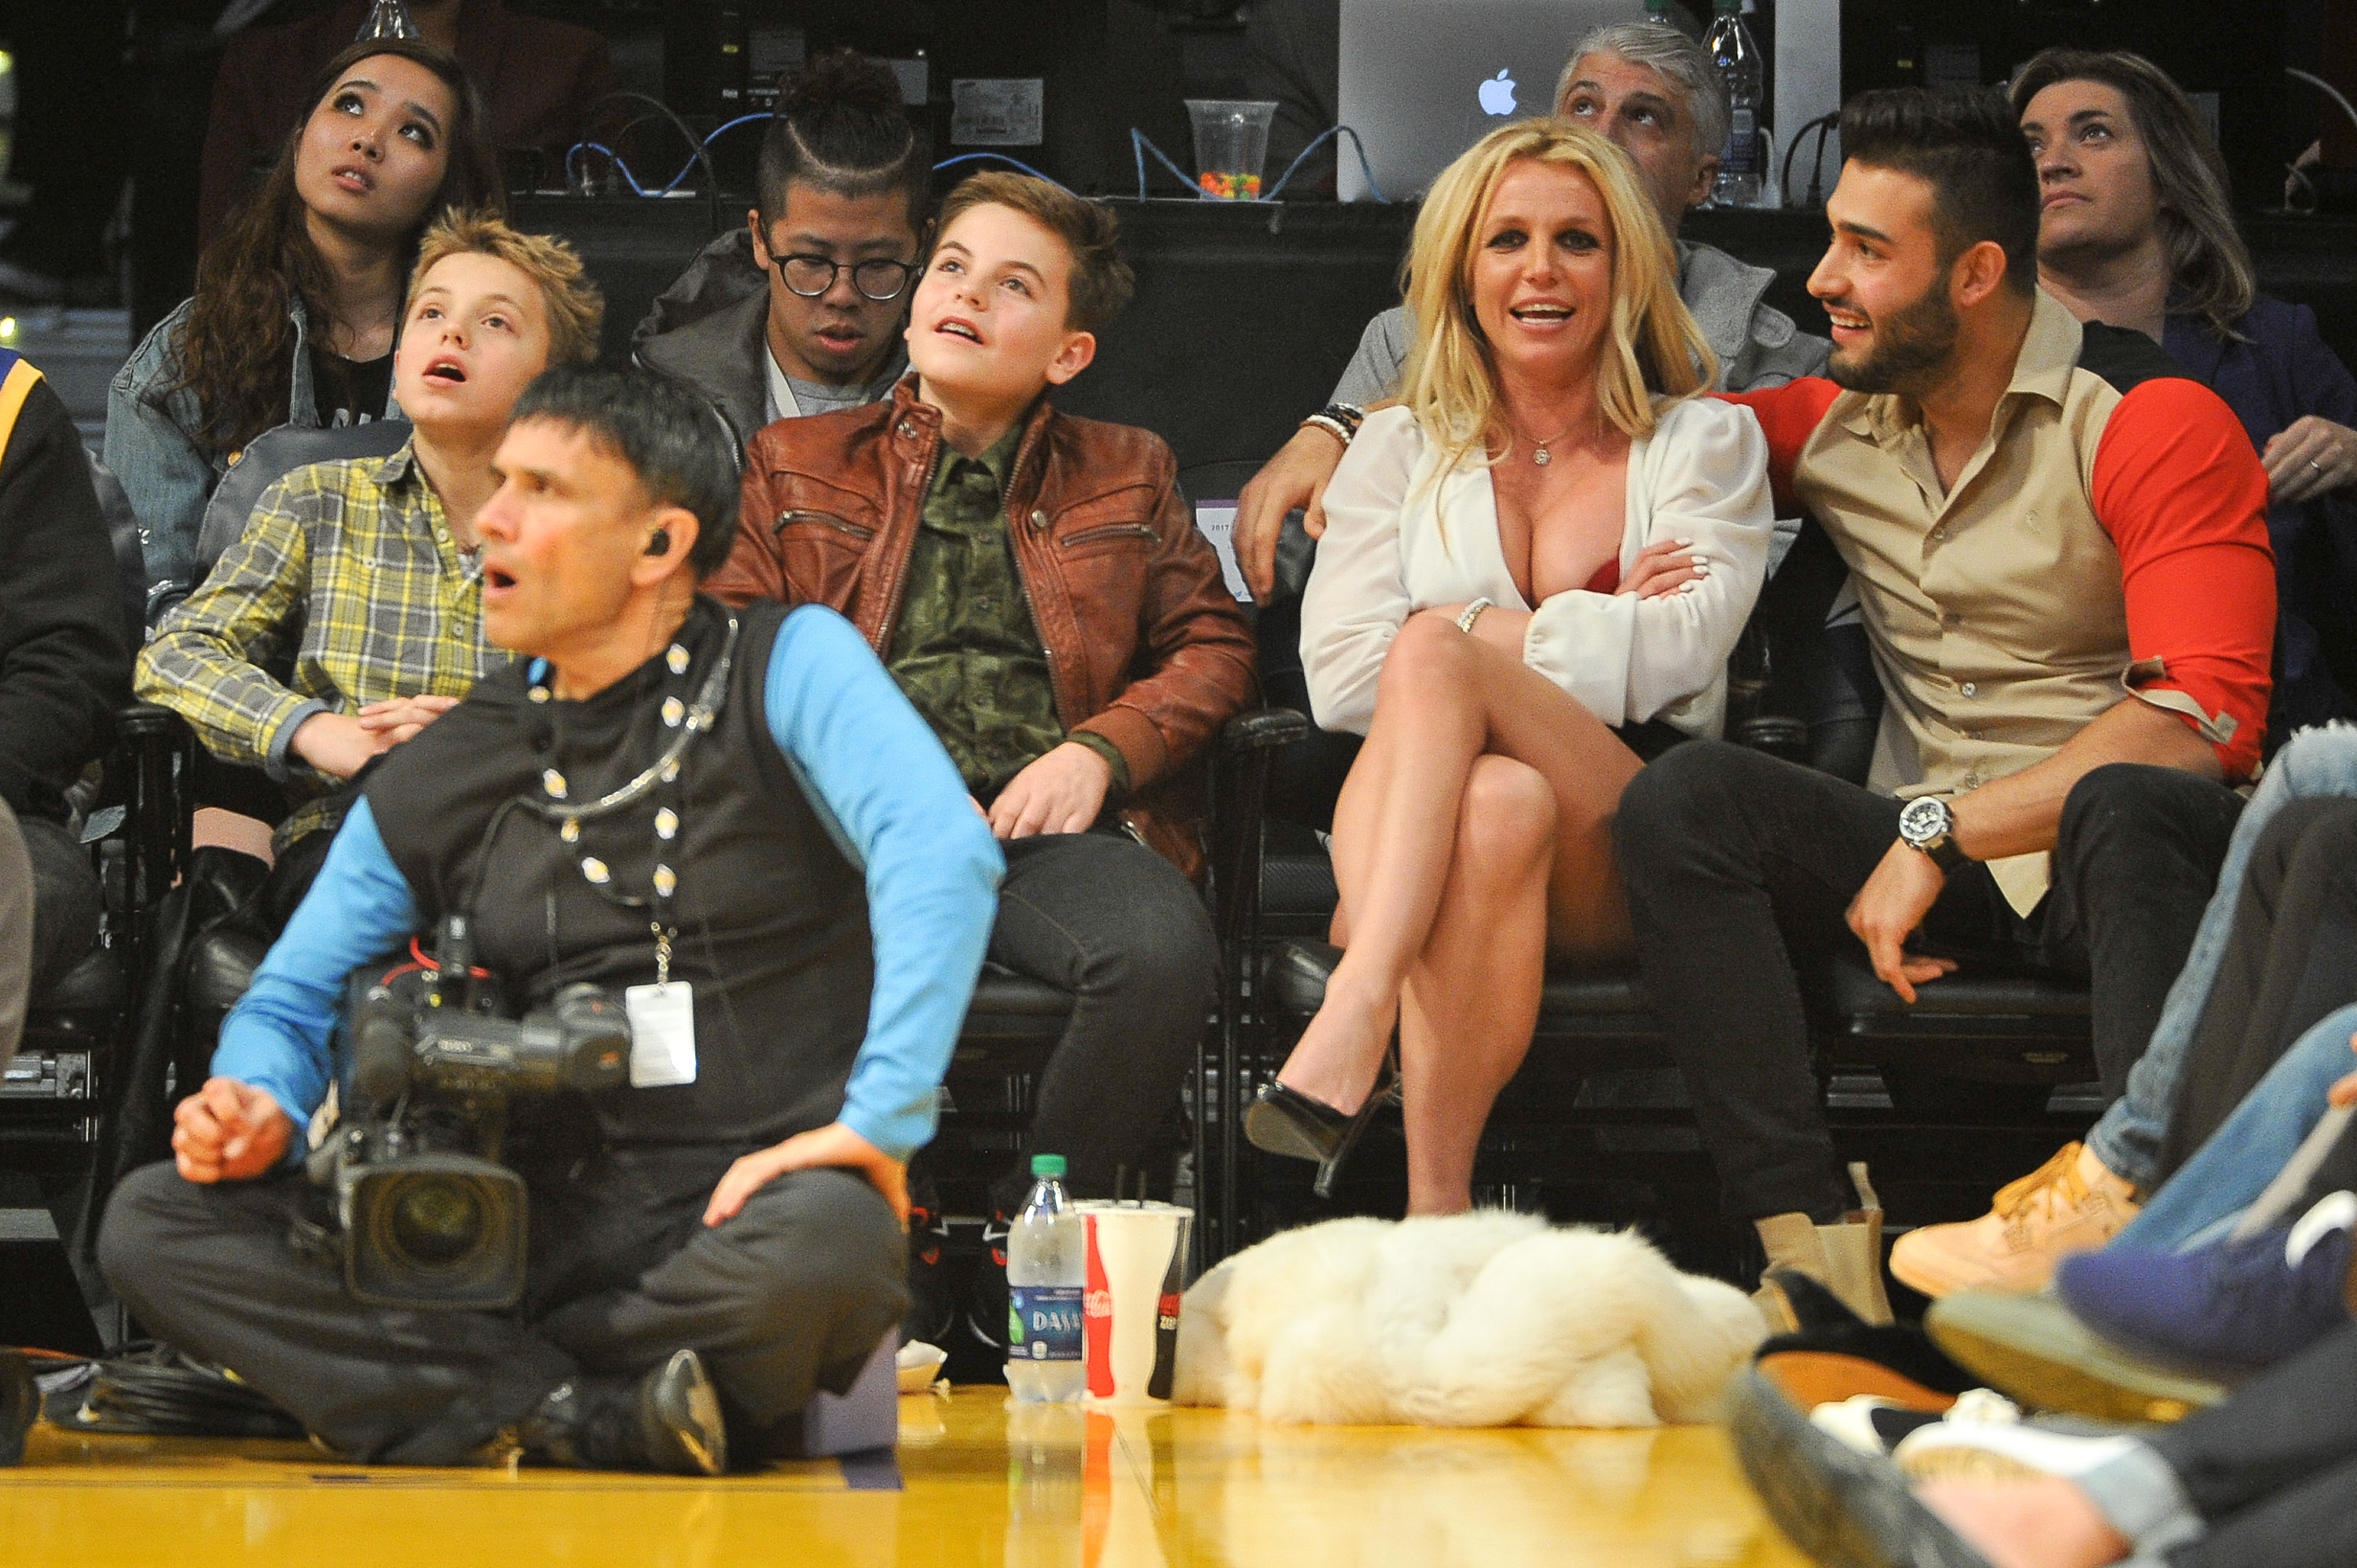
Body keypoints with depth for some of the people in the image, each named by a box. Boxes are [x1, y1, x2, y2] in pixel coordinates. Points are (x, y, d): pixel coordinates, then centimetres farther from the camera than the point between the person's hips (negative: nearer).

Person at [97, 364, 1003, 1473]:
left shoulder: (787, 667, 2)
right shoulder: (435, 780, 16)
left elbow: (941, 852, -15)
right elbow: (290, 1004, 21)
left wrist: (880, 1119, -26)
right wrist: (261, 1109, -4)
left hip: (743, 1211, -4)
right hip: (540, 1225, 4)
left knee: (825, 1243, -41)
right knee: (152, 1224, -13)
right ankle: (594, 1419, -23)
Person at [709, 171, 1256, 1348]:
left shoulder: (1128, 477, 25)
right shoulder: (795, 467, 24)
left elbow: (1213, 644, 17)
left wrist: (1100, 748, -1)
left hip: (1045, 822, 1)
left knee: (1164, 952, -35)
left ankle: (1023, 1257, -17)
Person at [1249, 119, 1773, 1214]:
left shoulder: (1706, 445, 16)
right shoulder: (1401, 452, 20)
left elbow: (1677, 653, -2)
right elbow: (1339, 676, 4)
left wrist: (1469, 632, -4)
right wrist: (1597, 630, 1)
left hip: (1631, 857, -1)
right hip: (1436, 825, 1)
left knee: (1434, 650, -30)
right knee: (1500, 801, -38)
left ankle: (1353, 1019, -48)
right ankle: (1433, 1206, -50)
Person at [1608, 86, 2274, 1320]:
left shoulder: (2155, 421, -7)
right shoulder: (1833, 421, 12)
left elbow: (2202, 719, -18)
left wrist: (1937, 829, -20)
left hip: (2109, 852, -5)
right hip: (1924, 853, 5)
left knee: (2130, 809, -40)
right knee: (1684, 797, -23)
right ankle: (1809, 1242, -35)